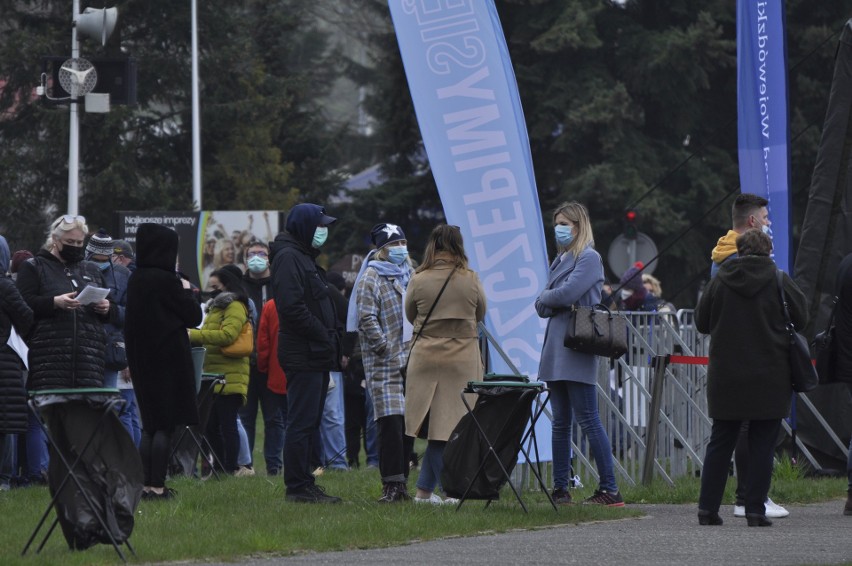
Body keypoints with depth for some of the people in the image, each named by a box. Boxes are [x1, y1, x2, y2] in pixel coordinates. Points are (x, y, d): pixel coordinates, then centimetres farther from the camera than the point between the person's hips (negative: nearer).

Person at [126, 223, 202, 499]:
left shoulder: (136, 280, 6)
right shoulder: (167, 281, -15)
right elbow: (194, 317, -10)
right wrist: (187, 291, 8)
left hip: (142, 359, 7)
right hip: (169, 359, -7)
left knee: (150, 424, 13)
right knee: (166, 425, -3)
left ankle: (146, 483, 11)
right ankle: (157, 486, -5)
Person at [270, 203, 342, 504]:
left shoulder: (304, 257, 22)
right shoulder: (288, 257, -11)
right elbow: (292, 307, -22)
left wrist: (331, 338, 12)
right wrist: (324, 336, -18)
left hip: (316, 355, 11)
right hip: (304, 354, -11)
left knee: (309, 422, 12)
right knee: (302, 422, -9)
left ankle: (304, 483, 16)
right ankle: (297, 487, -7)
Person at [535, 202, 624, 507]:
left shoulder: (589, 258, -5)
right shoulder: (559, 260, 20)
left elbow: (567, 294, -17)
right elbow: (542, 307, 16)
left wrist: (545, 298, 2)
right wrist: (547, 302, -5)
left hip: (576, 352, -8)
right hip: (556, 351, 8)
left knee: (588, 420, -10)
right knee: (560, 422, 10)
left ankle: (610, 489, -10)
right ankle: (560, 488, 13)